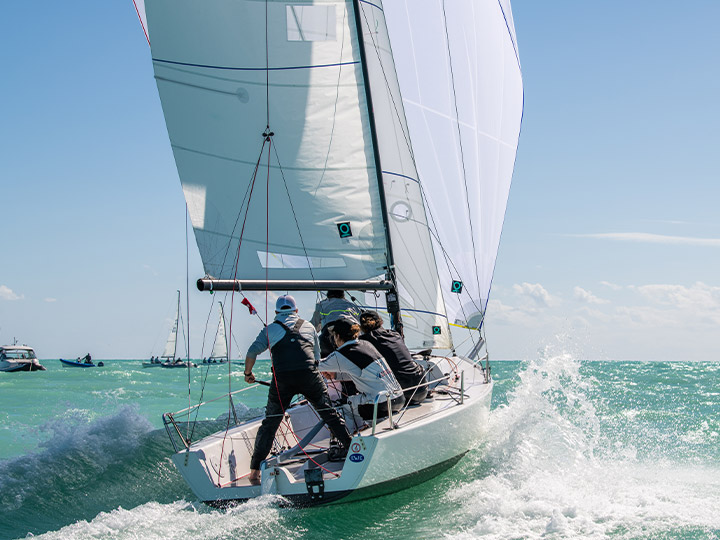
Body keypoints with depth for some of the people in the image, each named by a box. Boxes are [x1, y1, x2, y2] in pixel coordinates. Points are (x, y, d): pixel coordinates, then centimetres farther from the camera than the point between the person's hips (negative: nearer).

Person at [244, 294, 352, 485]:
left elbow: (252, 352, 8)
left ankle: (255, 470, 1)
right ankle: (349, 445, 16)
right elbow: (317, 356, 31)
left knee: (270, 422, 4)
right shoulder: (308, 326, 26)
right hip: (309, 375, 1)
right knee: (328, 411, 16)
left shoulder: (270, 329, 20)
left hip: (281, 378, -1)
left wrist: (248, 373, 23)